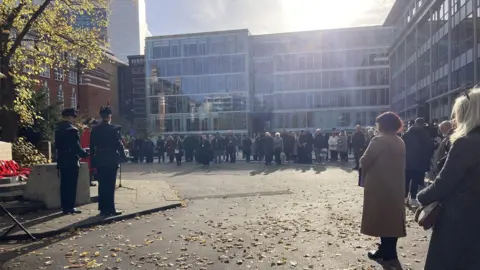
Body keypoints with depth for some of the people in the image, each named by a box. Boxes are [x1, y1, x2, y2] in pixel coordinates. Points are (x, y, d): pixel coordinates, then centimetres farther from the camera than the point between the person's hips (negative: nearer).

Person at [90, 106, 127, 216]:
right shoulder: (114, 129, -10)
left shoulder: (95, 129, 4)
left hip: (99, 160, 5)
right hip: (111, 160, -4)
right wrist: (123, 157, 0)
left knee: (102, 184, 10)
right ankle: (110, 209, 2)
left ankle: (103, 208, 16)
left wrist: (93, 159, 13)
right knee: (110, 185, 0)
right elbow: (119, 144, -10)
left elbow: (92, 145, 7)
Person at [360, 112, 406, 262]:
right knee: (393, 216, 13)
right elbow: (400, 164, 15)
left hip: (379, 185, -7)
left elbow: (364, 162, -14)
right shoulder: (400, 142, 9)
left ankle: (385, 251, 8)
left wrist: (364, 163, 7)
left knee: (380, 217, 2)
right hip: (396, 186, 8)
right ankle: (390, 250, 21)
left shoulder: (379, 141, -15)